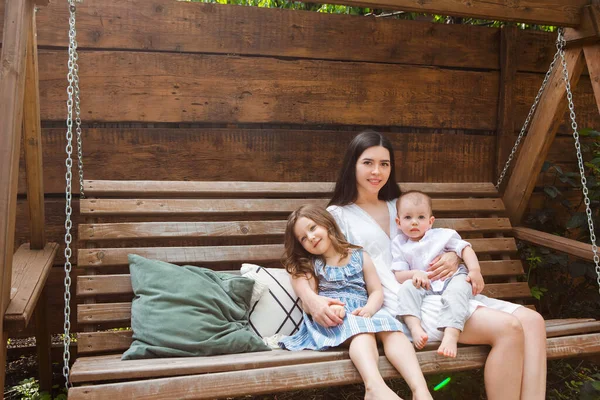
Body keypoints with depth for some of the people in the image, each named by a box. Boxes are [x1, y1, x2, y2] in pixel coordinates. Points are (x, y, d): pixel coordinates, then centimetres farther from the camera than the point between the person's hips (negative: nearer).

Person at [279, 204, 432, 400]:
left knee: (391, 329, -32)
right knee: (361, 329, -37)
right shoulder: (310, 266, 15)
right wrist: (327, 308, -20)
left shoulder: (360, 257, 16)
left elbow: (377, 292, 9)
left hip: (363, 312, 2)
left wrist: (368, 309, -15)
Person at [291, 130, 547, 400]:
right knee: (508, 328, -23)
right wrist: (311, 299, -25)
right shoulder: (338, 215, 6)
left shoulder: (400, 206, 23)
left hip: (438, 293, 7)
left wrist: (454, 256, 0)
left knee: (532, 321, -14)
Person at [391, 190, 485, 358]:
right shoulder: (399, 244, 12)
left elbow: (464, 248, 4)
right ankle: (415, 327, -43)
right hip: (424, 287, 1)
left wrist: (475, 270, -12)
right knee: (406, 288, -27)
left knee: (458, 288, -34)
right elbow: (398, 275, 5)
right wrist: (414, 274, -18)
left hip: (452, 277, -1)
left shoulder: (442, 235, 11)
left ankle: (451, 334, -49)